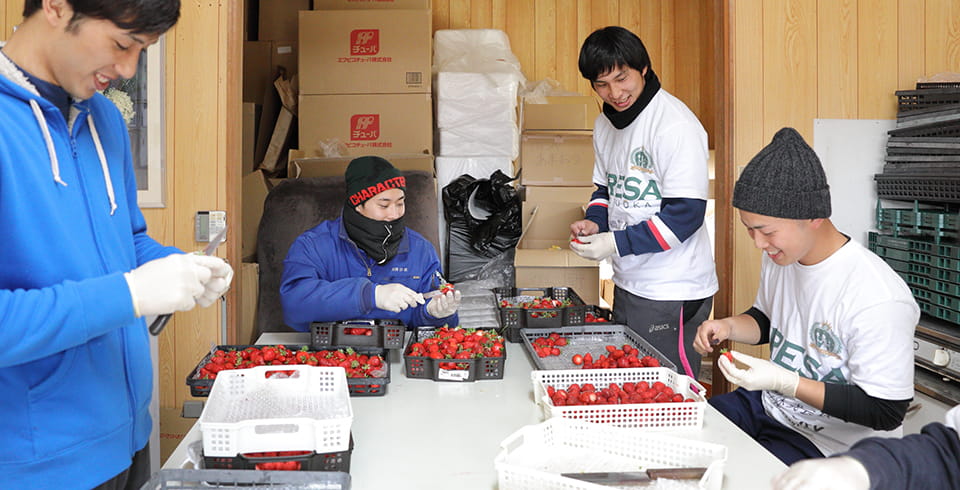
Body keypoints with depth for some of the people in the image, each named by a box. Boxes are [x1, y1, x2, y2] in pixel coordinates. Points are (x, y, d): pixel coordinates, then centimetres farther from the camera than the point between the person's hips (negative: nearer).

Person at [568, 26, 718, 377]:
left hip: (672, 294, -8)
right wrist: (593, 222, 0)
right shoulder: (605, 125, 9)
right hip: (628, 283, 8)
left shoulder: (676, 125, -17)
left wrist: (615, 243, -21)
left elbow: (686, 214, -20)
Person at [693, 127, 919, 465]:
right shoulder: (780, 256, -1)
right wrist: (729, 327, -4)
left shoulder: (878, 301, -28)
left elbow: (886, 413, -22)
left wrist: (784, 381, -28)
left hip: (830, 446, -7)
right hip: (767, 405, 8)